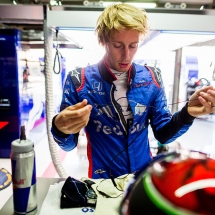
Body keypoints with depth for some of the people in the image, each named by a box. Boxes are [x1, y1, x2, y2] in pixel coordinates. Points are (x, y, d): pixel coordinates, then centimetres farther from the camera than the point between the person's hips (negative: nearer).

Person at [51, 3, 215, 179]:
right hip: (103, 180, -2)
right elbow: (68, 145, -12)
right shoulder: (78, 80, -16)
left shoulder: (152, 78, -8)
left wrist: (187, 113, -21)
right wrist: (61, 129, -34)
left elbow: (163, 134, -3)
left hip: (145, 176, 3)